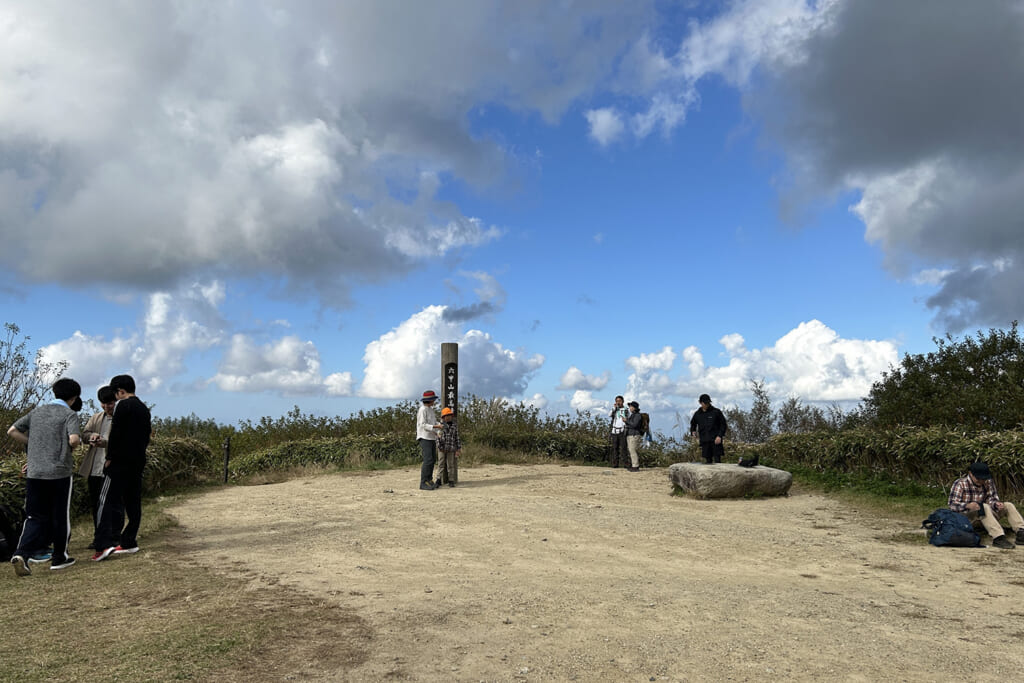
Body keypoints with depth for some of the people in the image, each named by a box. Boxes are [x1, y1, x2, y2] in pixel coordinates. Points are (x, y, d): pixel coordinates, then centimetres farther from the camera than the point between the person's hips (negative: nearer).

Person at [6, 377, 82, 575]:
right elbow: (73, 439, -22)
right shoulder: (69, 414, -7)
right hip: (59, 472, -5)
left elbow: (12, 431, 11)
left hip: (34, 472, 5)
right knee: (60, 516, 9)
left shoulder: (37, 411, 11)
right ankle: (59, 558, 19)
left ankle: (21, 554, -8)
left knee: (35, 517, 11)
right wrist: (77, 443, 0)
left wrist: (34, 444, 16)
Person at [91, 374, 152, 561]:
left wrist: (109, 457, -9)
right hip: (138, 462, 8)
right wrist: (139, 455, 18)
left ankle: (104, 544, -17)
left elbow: (116, 433, -14)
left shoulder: (122, 405, -7)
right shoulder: (144, 409, 17)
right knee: (133, 502, 10)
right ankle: (129, 542, 14)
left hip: (120, 461, -8)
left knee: (108, 500, -8)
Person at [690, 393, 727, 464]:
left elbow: (723, 424, 0)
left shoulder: (716, 412, -1)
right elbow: (693, 424, 27)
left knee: (717, 460, -6)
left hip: (716, 440, -3)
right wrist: (693, 431, 9)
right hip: (704, 441, 3)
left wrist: (720, 436, -10)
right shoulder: (697, 414, 9)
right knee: (708, 460, 6)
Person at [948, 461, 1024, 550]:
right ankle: (998, 538, -44)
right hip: (965, 515, -7)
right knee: (984, 507, -34)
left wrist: (996, 503, -24)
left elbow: (991, 498, 1)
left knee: (1008, 506, -5)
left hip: (983, 515, 7)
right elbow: (952, 504, -21)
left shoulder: (988, 482, 6)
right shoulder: (960, 484, -14)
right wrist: (967, 505, -41)